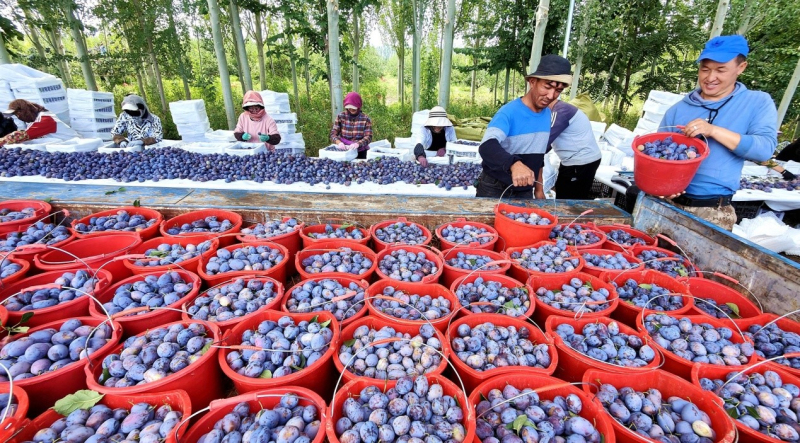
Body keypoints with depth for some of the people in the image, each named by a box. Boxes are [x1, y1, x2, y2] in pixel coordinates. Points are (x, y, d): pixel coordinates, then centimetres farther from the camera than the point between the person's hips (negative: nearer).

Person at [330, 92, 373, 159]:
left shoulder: (365, 118, -3)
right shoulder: (340, 116, 2)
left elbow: (368, 137, -9)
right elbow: (333, 134, -1)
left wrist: (357, 144, -28)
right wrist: (339, 142, -23)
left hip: (360, 153, -1)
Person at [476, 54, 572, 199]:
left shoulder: (548, 114, 2)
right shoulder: (509, 112, -20)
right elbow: (487, 147, -37)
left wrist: (539, 188, 16)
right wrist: (514, 164, -54)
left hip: (524, 191, 6)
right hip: (495, 189, -6)